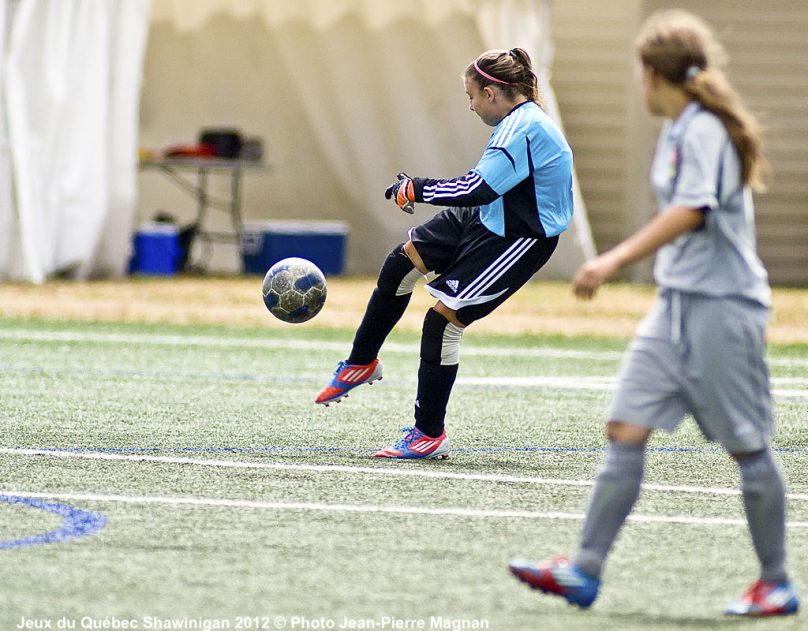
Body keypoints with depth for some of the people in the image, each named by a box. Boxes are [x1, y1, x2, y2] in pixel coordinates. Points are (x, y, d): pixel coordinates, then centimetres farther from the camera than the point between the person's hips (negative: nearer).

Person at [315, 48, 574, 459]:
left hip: (520, 239, -11)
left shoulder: (524, 129, -25)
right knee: (401, 263, 12)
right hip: (485, 220, 11)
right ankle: (362, 363, 30)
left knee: (443, 318, -13)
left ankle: (430, 435, -3)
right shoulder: (519, 120, 7)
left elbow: (477, 189, -28)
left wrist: (414, 189, -17)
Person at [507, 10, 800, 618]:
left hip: (721, 307, -9)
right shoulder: (679, 132, 14)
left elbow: (691, 212, -27)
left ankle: (777, 584, 11)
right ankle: (585, 570, -3)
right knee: (626, 431, 0)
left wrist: (614, 260, -32)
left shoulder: (706, 130, -14)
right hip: (677, 305, 9)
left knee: (747, 448, 0)